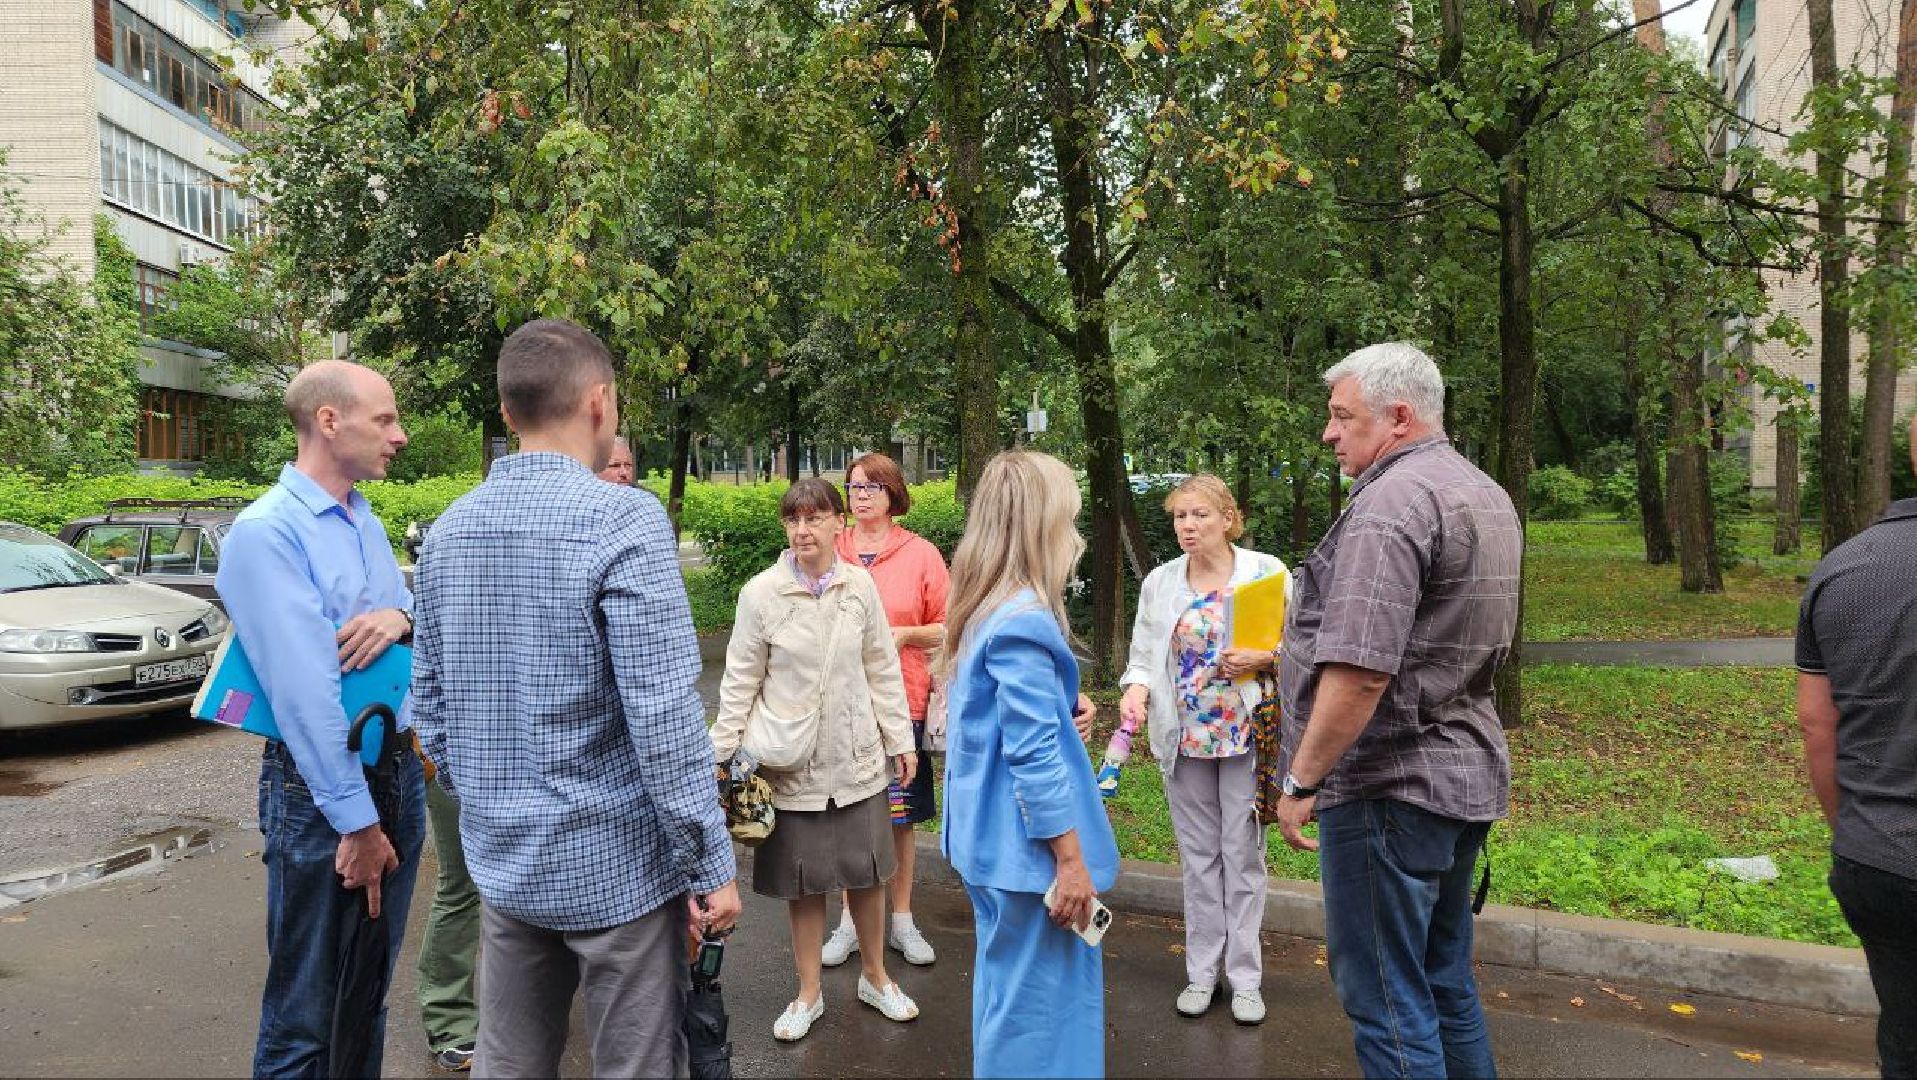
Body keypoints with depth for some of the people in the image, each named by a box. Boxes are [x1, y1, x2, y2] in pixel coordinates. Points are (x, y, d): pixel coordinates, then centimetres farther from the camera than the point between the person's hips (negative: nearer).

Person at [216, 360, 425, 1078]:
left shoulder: (365, 520, 9)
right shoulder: (265, 532, -16)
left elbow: (411, 609, 17)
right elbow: (303, 693, -20)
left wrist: (402, 617, -9)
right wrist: (358, 825, -19)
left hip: (398, 769, 8)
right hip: (320, 784, -7)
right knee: (306, 1011, 6)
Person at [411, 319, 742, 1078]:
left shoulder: (450, 529, 4)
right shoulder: (622, 519, -17)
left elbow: (431, 695, 11)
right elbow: (664, 716, -21)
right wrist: (712, 864, -13)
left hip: (503, 858, 7)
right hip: (616, 860, -6)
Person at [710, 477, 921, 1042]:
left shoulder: (860, 584, -3)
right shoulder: (760, 593, -9)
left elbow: (882, 669, 5)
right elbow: (741, 682, -3)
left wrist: (900, 739, 6)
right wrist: (722, 755, -4)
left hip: (856, 757, 2)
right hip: (792, 761, -2)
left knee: (866, 872, 13)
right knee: (803, 882, 10)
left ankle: (875, 977, 36)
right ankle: (809, 993, 30)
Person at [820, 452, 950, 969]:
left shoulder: (921, 553, -1)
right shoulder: (830, 552, 3)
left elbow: (948, 628, 1)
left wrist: (904, 634, -14)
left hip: (902, 700, -1)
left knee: (901, 814, 9)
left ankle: (901, 921, 25)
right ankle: (851, 921, 24)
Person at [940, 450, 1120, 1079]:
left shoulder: (984, 610, 9)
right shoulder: (1024, 622, -21)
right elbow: (1033, 754, -23)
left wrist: (1062, 707, 11)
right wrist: (1071, 858, -18)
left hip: (992, 839, 10)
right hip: (1029, 845, -10)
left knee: (1006, 990, 22)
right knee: (1038, 1004, 3)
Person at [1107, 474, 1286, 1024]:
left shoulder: (1265, 571, -4)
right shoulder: (1159, 582, 4)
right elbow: (1143, 655, 5)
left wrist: (1263, 658, -19)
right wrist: (1136, 688, -15)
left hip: (1245, 732, -2)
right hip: (1184, 736, 3)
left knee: (1242, 854, 5)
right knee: (1198, 856, 12)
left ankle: (1245, 977, 18)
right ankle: (1202, 972, 24)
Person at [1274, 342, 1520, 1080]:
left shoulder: (1391, 501, -18)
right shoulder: (1487, 496, 13)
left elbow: (1360, 671, -26)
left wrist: (1300, 780, -16)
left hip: (1387, 786, -10)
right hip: (1466, 775, 10)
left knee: (1387, 1002, 2)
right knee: (1445, 983, 20)